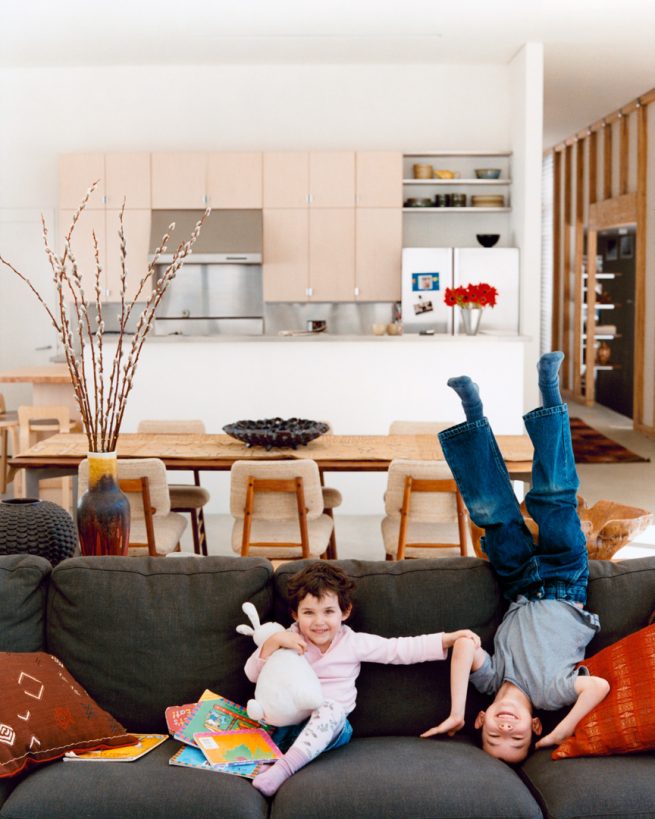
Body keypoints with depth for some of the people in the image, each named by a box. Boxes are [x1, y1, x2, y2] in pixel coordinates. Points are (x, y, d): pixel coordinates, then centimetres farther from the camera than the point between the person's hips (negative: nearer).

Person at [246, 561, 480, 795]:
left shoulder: (354, 643, 1)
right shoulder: (290, 639, 3)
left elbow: (404, 649, 1)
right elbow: (253, 674, -2)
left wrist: (450, 638, -6)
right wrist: (273, 641, -18)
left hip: (329, 726, -2)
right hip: (287, 723, 2)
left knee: (330, 708, -34)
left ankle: (284, 767, -45)